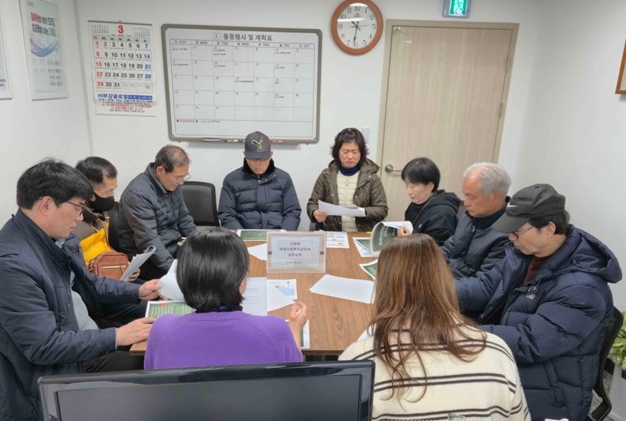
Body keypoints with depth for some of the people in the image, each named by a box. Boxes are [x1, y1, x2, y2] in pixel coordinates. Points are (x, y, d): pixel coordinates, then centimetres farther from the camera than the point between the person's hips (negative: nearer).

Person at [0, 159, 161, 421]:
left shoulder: (57, 236, 0)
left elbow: (86, 283, 16)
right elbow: (44, 346, -27)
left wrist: (137, 291, 6)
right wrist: (117, 336, -23)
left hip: (86, 344, 8)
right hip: (53, 375, -8)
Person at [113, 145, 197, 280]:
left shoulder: (173, 185, 3)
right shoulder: (137, 193, -21)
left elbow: (184, 219, 14)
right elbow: (148, 242, -25)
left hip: (174, 248, 8)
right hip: (146, 258, -7)